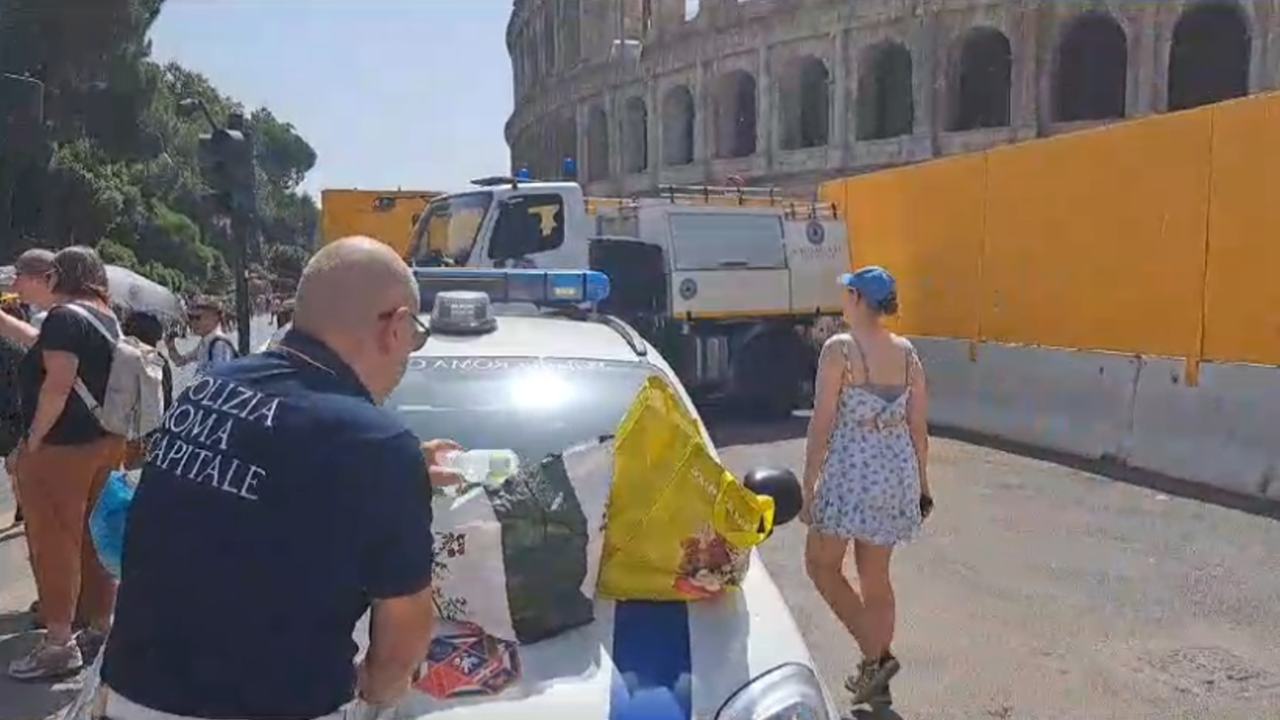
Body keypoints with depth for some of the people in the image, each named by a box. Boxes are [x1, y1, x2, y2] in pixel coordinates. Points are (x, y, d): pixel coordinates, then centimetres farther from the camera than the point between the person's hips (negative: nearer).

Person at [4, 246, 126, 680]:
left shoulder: (64, 316, -15)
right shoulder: (107, 318, 12)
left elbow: (58, 385, -23)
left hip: (62, 446, -9)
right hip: (106, 441, 9)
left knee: (54, 541, -1)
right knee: (94, 535, 14)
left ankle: (59, 644, 4)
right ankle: (102, 626, 22)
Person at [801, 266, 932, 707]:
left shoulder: (839, 349, -12)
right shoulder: (907, 353, 5)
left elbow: (822, 423, -13)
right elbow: (918, 426, 8)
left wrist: (808, 484, -7)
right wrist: (921, 482, 17)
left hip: (850, 474, -6)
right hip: (896, 473, 6)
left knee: (821, 564, 13)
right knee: (875, 576, 16)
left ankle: (874, 656, 3)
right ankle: (877, 667, 24)